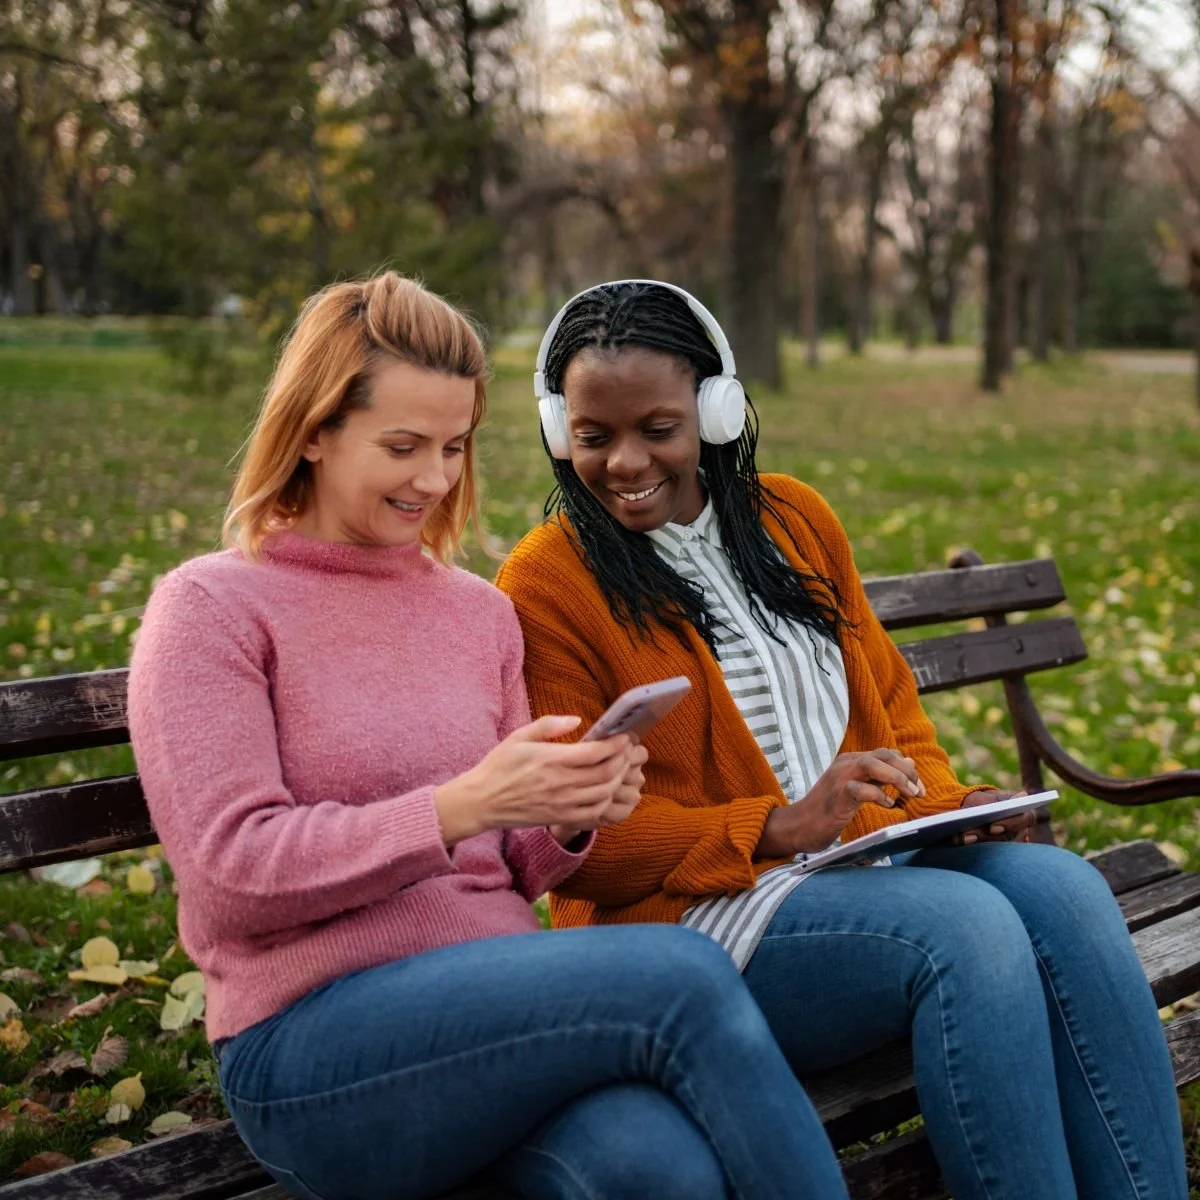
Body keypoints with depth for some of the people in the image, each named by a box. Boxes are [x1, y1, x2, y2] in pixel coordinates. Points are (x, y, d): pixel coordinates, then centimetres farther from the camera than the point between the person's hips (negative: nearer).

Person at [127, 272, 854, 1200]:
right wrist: (458, 808, -20)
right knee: (682, 974, -27)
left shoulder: (479, 610, 16)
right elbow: (233, 870, -10)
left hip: (497, 1003, 4)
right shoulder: (211, 608, 0)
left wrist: (572, 820, -4)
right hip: (313, 1046, -4)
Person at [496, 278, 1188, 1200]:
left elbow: (889, 699, 19)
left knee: (1062, 887, -22)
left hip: (872, 866, 6)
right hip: (688, 912, -6)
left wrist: (946, 804, -2)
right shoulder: (544, 586, -6)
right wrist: (777, 828, -19)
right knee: (969, 924, -30)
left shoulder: (795, 517, 13)